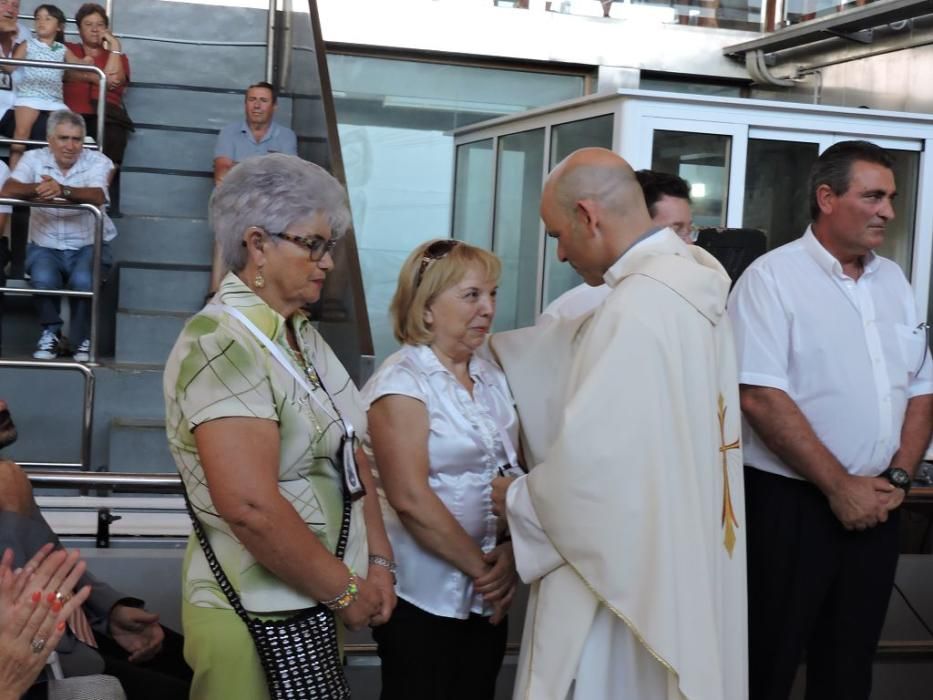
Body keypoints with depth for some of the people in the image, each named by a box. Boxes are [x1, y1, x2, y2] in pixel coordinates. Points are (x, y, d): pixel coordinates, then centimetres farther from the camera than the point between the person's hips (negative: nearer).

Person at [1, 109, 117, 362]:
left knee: (82, 281, -31)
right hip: (45, 246, 1)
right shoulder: (33, 159, -1)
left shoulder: (98, 161, -6)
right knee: (43, 280, -30)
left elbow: (97, 197, -27)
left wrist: (63, 190, -47)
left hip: (88, 246, -1)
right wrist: (37, 189, -38)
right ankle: (50, 334, -3)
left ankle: (83, 339, -5)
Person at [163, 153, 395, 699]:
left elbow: (348, 454, 11)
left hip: (317, 606, 9)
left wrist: (378, 562, 1)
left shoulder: (303, 335, 10)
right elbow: (250, 505, -27)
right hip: (258, 615, -8)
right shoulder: (221, 345, -19)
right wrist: (345, 590, -16)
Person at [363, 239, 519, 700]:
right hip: (424, 598, -6)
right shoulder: (402, 383, -11)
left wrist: (510, 554, -11)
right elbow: (409, 497, -19)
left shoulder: (492, 380, 9)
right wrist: (479, 566, -13)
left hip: (488, 595, 6)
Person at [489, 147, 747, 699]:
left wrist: (519, 496, -8)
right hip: (678, 547, 9)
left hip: (624, 566, -9)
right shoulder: (687, 274, 5)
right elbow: (587, 349, 18)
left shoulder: (641, 305, -25)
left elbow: (595, 455, -26)